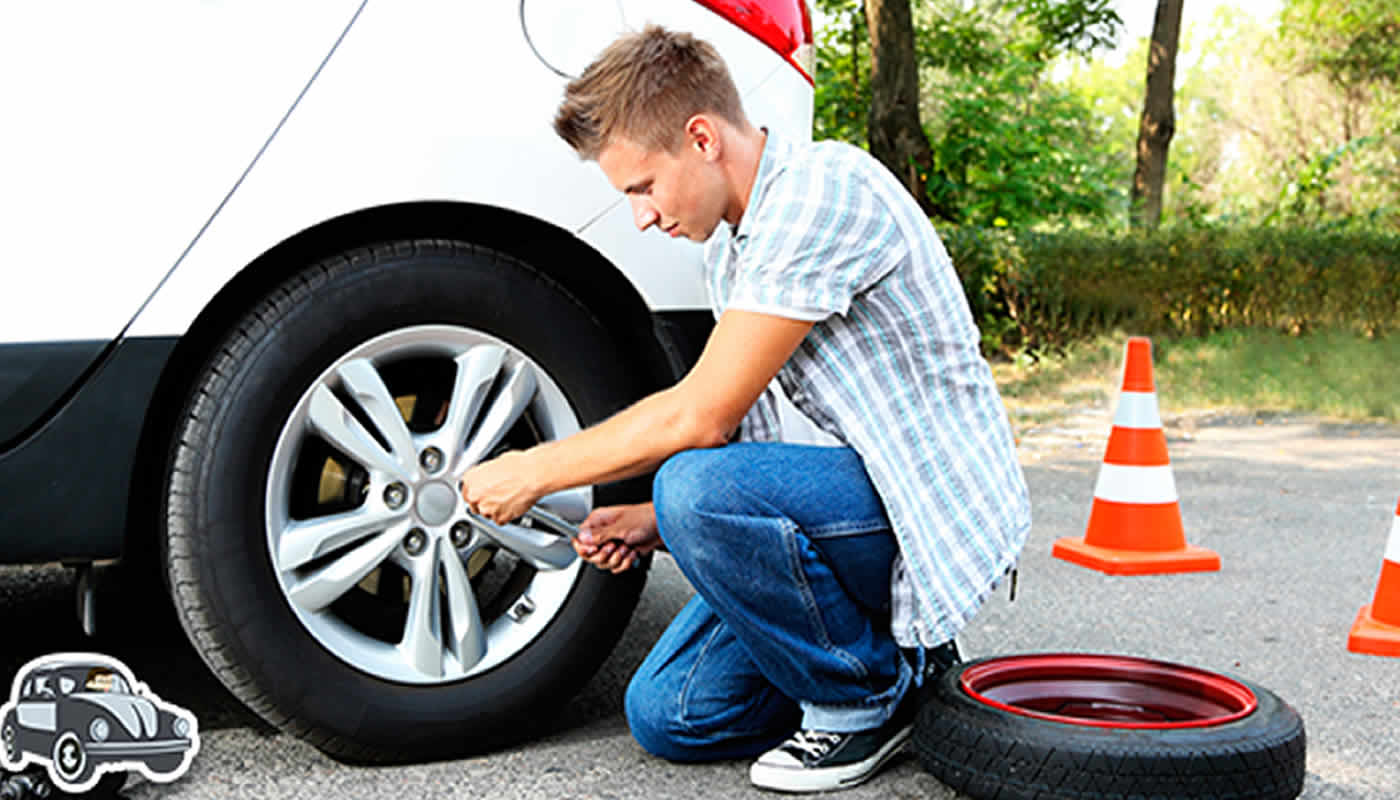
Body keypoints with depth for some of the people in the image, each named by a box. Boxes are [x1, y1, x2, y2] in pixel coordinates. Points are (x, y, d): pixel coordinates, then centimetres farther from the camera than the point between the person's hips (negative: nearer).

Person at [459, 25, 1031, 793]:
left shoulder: (823, 191, -21)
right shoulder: (729, 245, 10)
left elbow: (702, 417, -23)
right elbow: (742, 431, 16)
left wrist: (533, 470, -13)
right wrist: (653, 523, 0)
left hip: (938, 500, -9)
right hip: (863, 495, 9)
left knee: (698, 487, -32)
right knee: (667, 715, 1)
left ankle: (869, 695, -10)